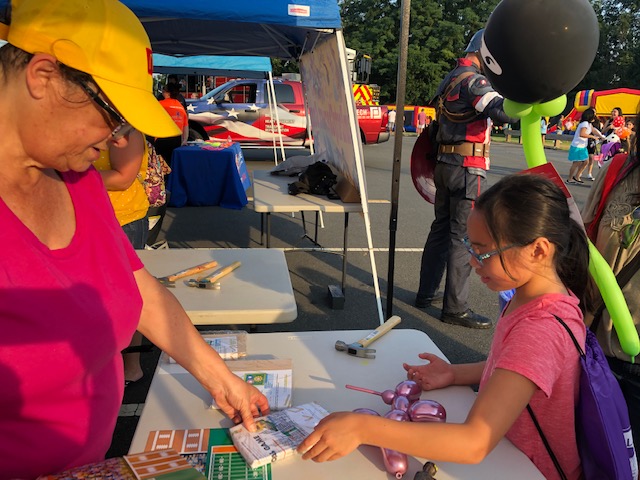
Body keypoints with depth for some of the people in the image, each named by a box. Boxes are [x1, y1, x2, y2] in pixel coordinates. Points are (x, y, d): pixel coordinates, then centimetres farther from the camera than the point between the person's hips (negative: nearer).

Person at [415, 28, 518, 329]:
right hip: (468, 169, -9)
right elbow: (503, 112, -29)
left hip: (445, 165, 10)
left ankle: (426, 293, 25)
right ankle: (455, 308, 2)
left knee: (441, 228, 16)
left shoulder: (450, 79, 18)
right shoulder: (473, 81, -13)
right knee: (464, 237, -5)